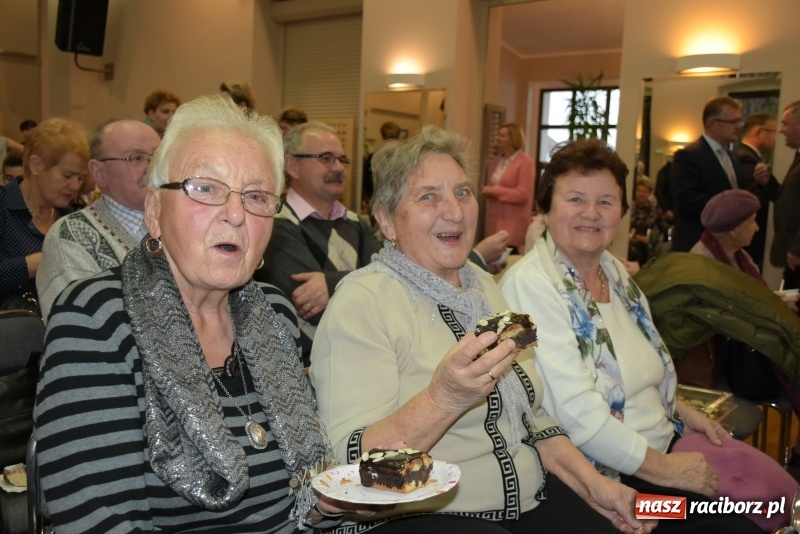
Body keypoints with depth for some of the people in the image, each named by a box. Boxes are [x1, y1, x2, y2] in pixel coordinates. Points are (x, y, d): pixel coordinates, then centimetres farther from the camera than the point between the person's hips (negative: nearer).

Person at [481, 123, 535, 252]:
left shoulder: (525, 162, -9)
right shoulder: (496, 160, 13)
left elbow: (523, 194, -15)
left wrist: (495, 191, -15)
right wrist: (487, 191, 2)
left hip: (513, 222, -7)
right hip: (495, 219, 7)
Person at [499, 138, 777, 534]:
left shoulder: (615, 271, 7)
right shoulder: (529, 286, -18)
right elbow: (576, 412, -24)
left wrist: (683, 412, 7)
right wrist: (661, 468, -16)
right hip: (602, 475, -7)